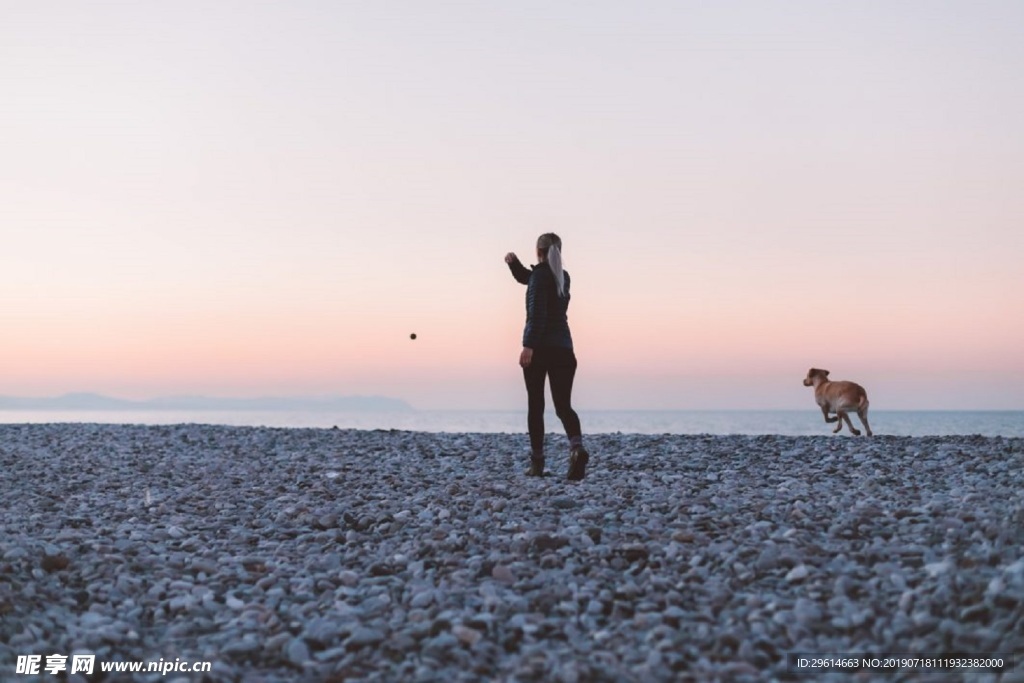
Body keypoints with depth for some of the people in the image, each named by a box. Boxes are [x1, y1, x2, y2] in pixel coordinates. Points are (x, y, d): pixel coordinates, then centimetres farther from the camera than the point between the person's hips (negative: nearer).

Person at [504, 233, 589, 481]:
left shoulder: (540, 275, -6)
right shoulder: (562, 276, 16)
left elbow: (537, 312, -18)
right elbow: (526, 278, 30)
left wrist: (529, 345, -23)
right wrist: (514, 262, 14)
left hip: (539, 347, -5)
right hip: (562, 348, 5)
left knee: (535, 406, 6)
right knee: (563, 405, 2)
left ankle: (537, 462, 7)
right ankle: (577, 447, -24)